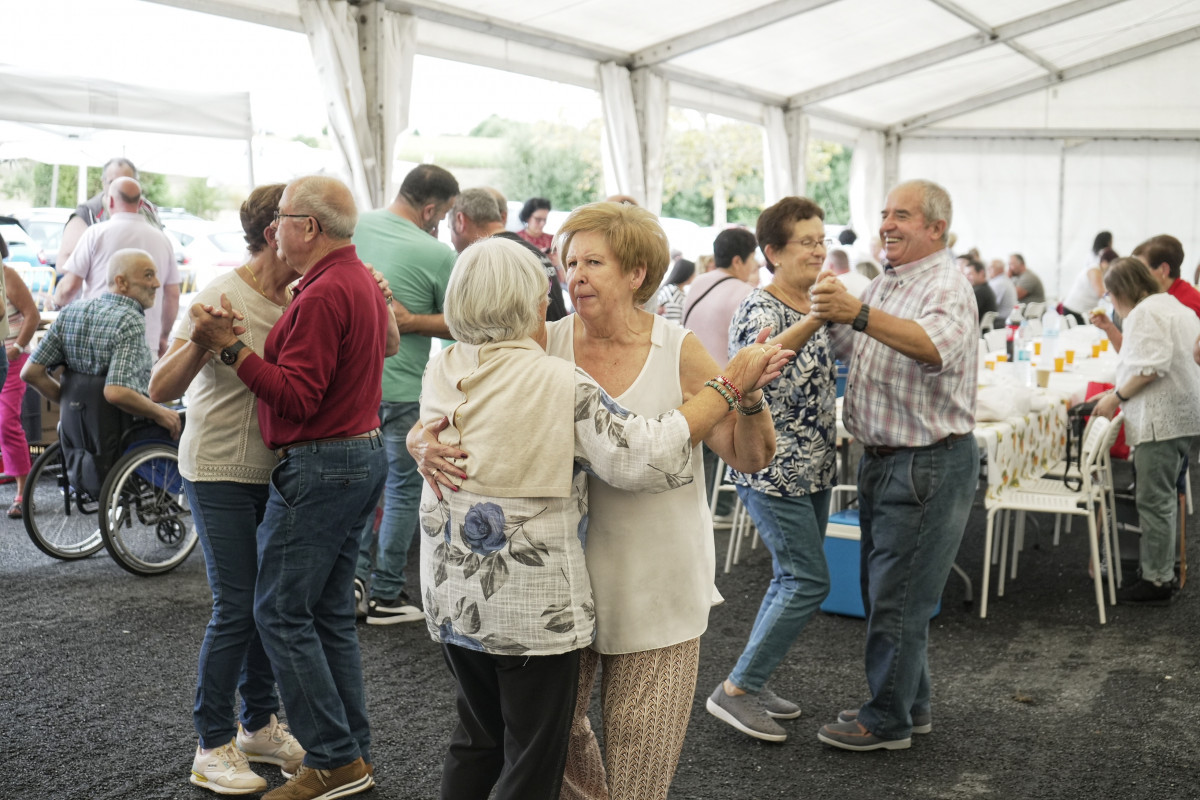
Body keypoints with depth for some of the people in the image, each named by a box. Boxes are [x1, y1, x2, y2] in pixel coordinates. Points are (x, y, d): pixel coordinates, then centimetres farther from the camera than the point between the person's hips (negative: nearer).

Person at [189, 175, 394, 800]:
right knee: (330, 612, 14)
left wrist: (229, 347, -23)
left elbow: (297, 398, -23)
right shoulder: (360, 280, 14)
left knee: (282, 612, -3)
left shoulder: (323, 296, -18)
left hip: (320, 465, -10)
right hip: (363, 451, 11)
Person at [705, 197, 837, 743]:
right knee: (808, 582, -10)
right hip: (771, 469, -9)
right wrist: (815, 319, -47)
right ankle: (735, 690, 0)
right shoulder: (760, 308, -15)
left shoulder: (815, 306, 11)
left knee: (791, 578, 13)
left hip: (813, 468, 9)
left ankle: (753, 683, 25)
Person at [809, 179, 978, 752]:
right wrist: (831, 314, 6)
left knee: (896, 596, -1)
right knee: (885, 589, 18)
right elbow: (853, 350, 23)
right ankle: (910, 704, 32)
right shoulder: (887, 282, 13)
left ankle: (887, 721, 13)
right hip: (884, 460, 10)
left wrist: (859, 313, -45)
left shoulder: (947, 285, -15)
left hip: (929, 464, -9)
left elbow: (938, 347, -37)